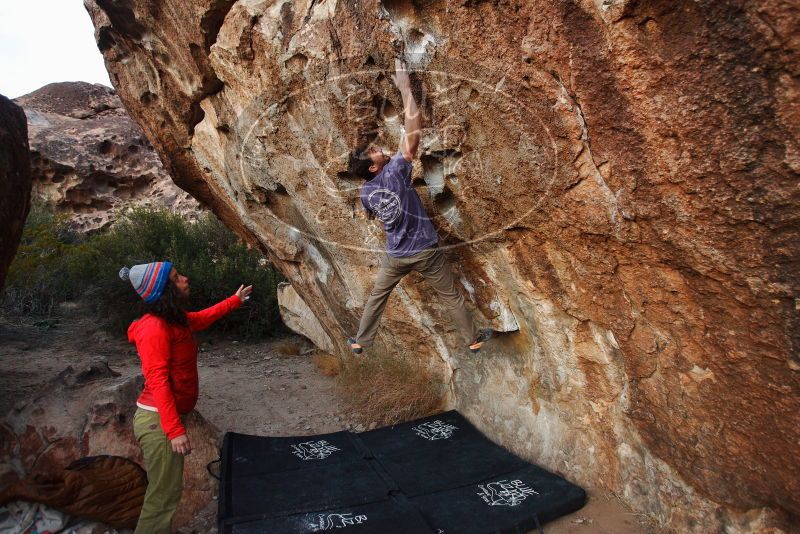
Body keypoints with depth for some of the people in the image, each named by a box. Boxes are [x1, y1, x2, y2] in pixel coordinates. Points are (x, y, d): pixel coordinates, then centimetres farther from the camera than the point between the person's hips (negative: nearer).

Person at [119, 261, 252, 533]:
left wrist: (235, 300, 36)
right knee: (165, 493, 2)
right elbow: (157, 381, -26)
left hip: (169, 416, 10)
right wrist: (175, 429, -26)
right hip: (158, 420, -10)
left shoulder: (175, 318, 6)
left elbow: (204, 317, 28)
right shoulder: (155, 327, -22)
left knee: (166, 488, 22)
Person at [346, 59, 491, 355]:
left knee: (377, 296, 23)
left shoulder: (365, 193, -4)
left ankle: (360, 341, 33)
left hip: (395, 255, 4)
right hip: (425, 250, -3)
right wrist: (405, 88, -18)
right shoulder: (395, 171, -20)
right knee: (451, 296, 14)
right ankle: (473, 338, 30)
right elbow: (414, 131, -23)